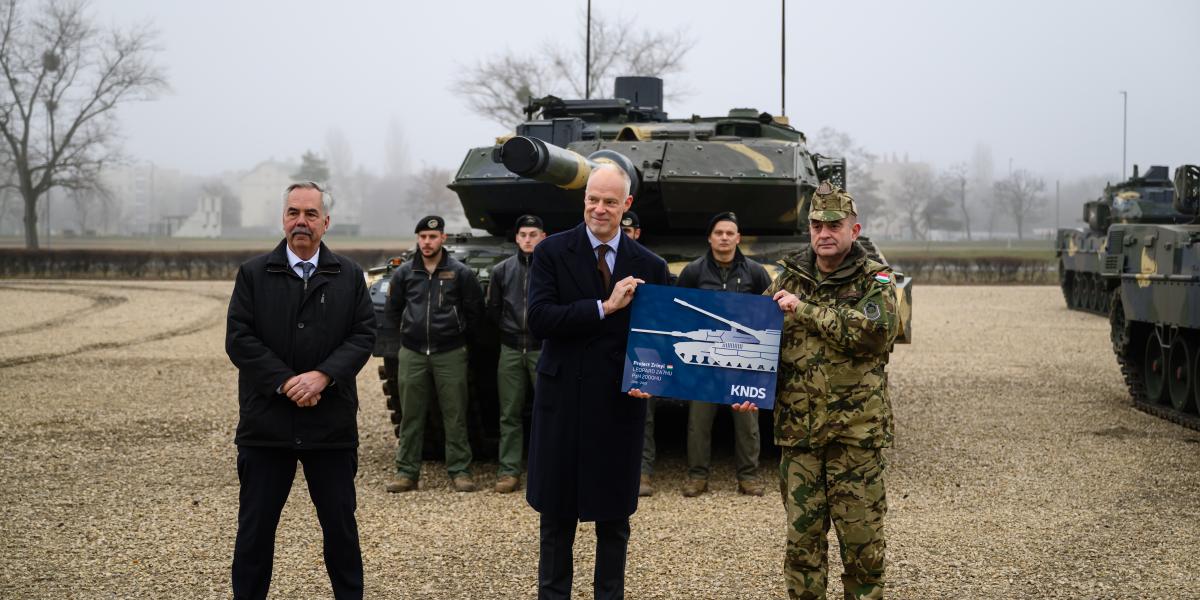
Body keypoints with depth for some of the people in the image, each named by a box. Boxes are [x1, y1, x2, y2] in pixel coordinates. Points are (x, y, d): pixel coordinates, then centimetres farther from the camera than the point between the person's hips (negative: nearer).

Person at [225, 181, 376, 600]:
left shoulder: (349, 276, 7)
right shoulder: (253, 274, 3)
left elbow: (363, 336, -1)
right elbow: (239, 339, -4)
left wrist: (323, 376, -16)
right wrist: (285, 382, -14)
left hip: (333, 424, 1)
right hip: (266, 421, -1)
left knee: (340, 523, 9)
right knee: (255, 526, 5)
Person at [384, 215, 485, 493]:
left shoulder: (460, 273, 0)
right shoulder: (404, 273, 6)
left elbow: (475, 310, 8)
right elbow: (392, 310, 18)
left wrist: (456, 332, 10)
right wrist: (410, 329, 14)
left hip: (450, 354, -2)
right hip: (412, 355, 2)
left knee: (455, 416, 0)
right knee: (410, 417, 4)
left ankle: (460, 471, 6)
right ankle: (407, 472, 10)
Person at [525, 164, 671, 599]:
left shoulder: (649, 266, 4)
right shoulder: (552, 252, -2)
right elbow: (538, 319, -14)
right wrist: (604, 307, -20)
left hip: (619, 406, 1)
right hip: (562, 402, -1)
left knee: (614, 519, 9)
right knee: (557, 516, 8)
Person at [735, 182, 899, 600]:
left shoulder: (874, 281, -1)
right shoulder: (788, 280, 10)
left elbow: (877, 331, -20)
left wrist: (806, 309, -18)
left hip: (857, 430, -3)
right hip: (798, 431, 3)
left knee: (862, 538, 2)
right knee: (802, 536, 7)